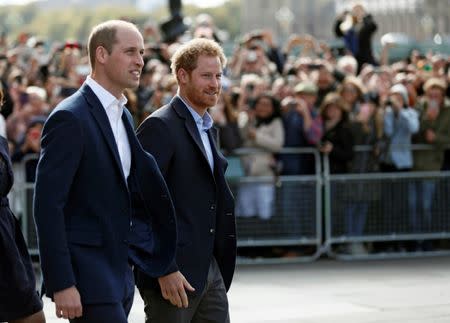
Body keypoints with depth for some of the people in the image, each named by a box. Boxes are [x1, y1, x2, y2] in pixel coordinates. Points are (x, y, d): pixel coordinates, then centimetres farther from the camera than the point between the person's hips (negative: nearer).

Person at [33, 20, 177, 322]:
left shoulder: (123, 115, 14)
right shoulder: (70, 118, -13)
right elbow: (48, 205, -17)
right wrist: (62, 284, -21)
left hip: (119, 271, 9)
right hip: (86, 273, -9)